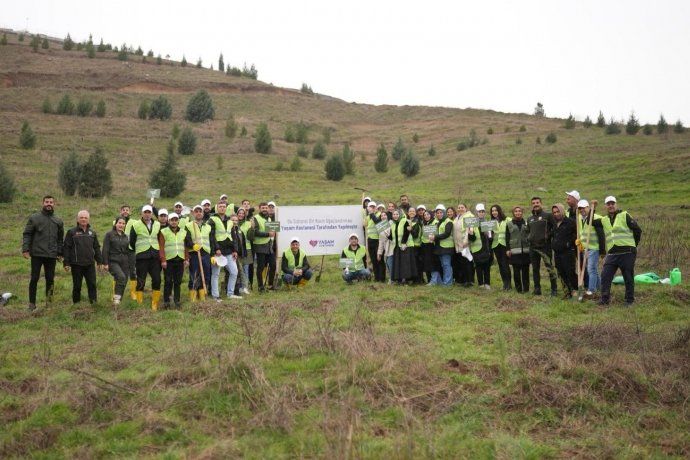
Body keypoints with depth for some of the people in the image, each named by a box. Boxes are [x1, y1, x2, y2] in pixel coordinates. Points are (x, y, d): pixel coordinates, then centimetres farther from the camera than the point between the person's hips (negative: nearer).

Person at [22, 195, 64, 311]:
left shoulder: (58, 221, 12)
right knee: (34, 279, 1)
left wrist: (60, 253, 9)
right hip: (37, 254, -3)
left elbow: (60, 238, 15)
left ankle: (49, 301, 18)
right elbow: (27, 234, -1)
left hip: (52, 256, 3)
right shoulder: (34, 218, 2)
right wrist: (25, 249, -11)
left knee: (50, 279, 7)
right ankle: (32, 303, 8)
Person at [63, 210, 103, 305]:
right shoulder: (71, 232, 0)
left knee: (92, 284, 1)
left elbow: (97, 248, 17)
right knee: (77, 285, 5)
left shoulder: (92, 233, 12)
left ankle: (94, 302, 6)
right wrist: (66, 262, -7)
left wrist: (100, 261, 12)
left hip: (90, 264, 3)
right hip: (76, 265, -3)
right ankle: (76, 303, 15)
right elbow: (66, 248, -2)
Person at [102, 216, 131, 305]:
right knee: (121, 277, -29)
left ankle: (118, 301, 14)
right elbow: (105, 250, -5)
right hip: (113, 261, -6)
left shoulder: (125, 236, 17)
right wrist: (105, 263, -12)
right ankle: (116, 297, -24)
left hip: (124, 263, 6)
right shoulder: (109, 235, 1)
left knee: (123, 282, 3)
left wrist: (130, 263, 18)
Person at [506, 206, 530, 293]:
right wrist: (507, 249, -1)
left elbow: (530, 234, 12)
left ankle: (526, 288, 11)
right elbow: (507, 238, 6)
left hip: (525, 250, 1)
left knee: (525, 270, 3)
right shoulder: (509, 224, 6)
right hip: (514, 251, -1)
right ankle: (518, 288, 5)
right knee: (516, 270, -2)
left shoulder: (526, 223, 9)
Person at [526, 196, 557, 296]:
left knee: (550, 268, -7)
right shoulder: (530, 219, 17)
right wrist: (530, 238, 13)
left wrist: (548, 235, -10)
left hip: (545, 246, -6)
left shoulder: (547, 216, -2)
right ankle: (537, 289, 16)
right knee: (535, 269, 9)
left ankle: (554, 289, -1)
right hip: (533, 247, 6)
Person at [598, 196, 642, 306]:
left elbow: (637, 230, 1)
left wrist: (633, 244, 6)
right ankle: (605, 299, 1)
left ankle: (629, 300, 14)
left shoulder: (624, 215, 0)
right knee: (605, 276, -6)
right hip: (612, 253, 4)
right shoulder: (604, 220, 15)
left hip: (627, 252, -4)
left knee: (628, 277, 3)